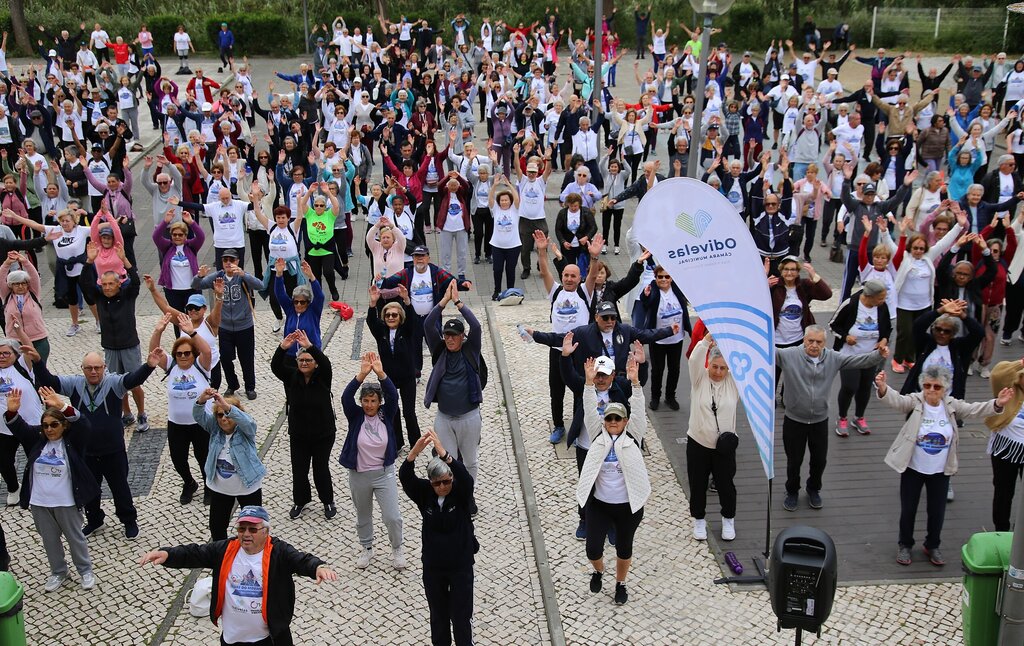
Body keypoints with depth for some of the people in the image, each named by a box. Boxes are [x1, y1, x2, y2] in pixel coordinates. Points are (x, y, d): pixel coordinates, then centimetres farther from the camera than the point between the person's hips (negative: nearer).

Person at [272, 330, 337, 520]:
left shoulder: (323, 377, -10)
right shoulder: (291, 377, -5)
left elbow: (325, 363, -32)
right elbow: (275, 366, -22)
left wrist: (309, 346, -47)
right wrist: (282, 348, -40)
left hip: (323, 434, -2)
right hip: (298, 435, 2)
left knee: (321, 469, 7)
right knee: (299, 471, 10)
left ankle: (328, 501, 29)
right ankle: (300, 501, 34)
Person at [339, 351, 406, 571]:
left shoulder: (386, 415, -6)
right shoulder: (355, 416, -8)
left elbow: (393, 396, -24)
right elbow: (346, 397, -25)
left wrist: (380, 373, -37)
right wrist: (362, 374, -38)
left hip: (384, 473, -1)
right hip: (359, 476, 1)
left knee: (392, 517, -4)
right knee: (363, 516, 18)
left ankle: (397, 549, 21)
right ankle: (367, 548, 40)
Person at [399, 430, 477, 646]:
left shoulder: (461, 493, -15)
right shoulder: (424, 493, -11)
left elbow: (466, 478, -38)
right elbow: (405, 478, -28)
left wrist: (444, 454, -55)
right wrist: (414, 453, -49)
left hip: (461, 565, -2)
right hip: (432, 566, 2)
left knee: (461, 615, 10)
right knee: (438, 614, 19)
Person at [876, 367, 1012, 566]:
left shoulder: (952, 405, -5)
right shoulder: (914, 401, -15)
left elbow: (975, 409, -13)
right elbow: (896, 400, -32)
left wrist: (997, 404, -33)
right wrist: (882, 388, -55)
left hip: (940, 472, 2)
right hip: (913, 469, -2)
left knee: (937, 511, 13)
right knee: (908, 510, 10)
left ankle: (932, 546, 36)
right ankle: (905, 545, 32)